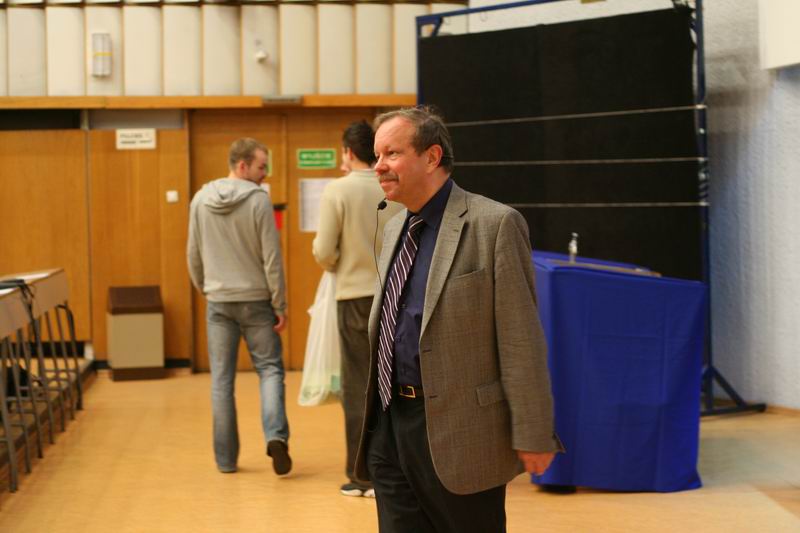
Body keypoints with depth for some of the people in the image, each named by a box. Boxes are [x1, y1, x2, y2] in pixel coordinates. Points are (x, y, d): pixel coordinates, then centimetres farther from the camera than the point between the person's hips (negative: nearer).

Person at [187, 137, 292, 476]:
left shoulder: (200, 200, 1)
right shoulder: (258, 200, -11)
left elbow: (194, 254, 8)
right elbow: (271, 258, -11)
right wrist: (280, 305, -5)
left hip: (218, 302, 3)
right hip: (256, 299, -3)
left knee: (221, 380, 8)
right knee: (269, 369, 7)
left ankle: (226, 458, 10)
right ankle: (275, 435, -14)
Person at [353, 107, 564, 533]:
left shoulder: (495, 224, -11)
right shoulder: (394, 230, 14)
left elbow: (521, 340, -13)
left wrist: (533, 435, -14)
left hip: (458, 432, -7)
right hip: (390, 428, 7)